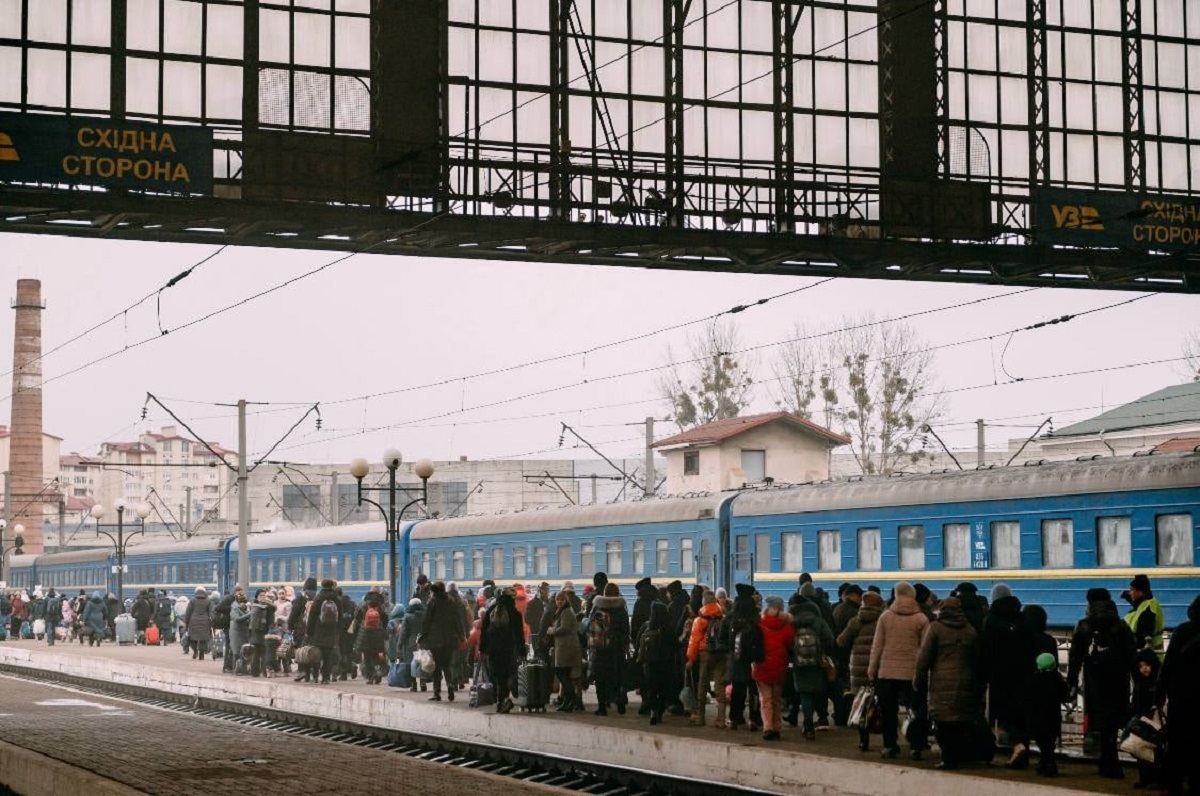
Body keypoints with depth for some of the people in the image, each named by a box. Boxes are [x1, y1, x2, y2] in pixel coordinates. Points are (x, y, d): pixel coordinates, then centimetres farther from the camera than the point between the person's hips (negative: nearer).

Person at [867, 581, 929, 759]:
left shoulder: (885, 616, 0)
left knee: (889, 711, 9)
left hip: (887, 672, 1)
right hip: (912, 673, -1)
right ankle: (915, 747, 2)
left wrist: (872, 668, 10)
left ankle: (890, 745, 10)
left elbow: (877, 646, 3)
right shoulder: (921, 619, -3)